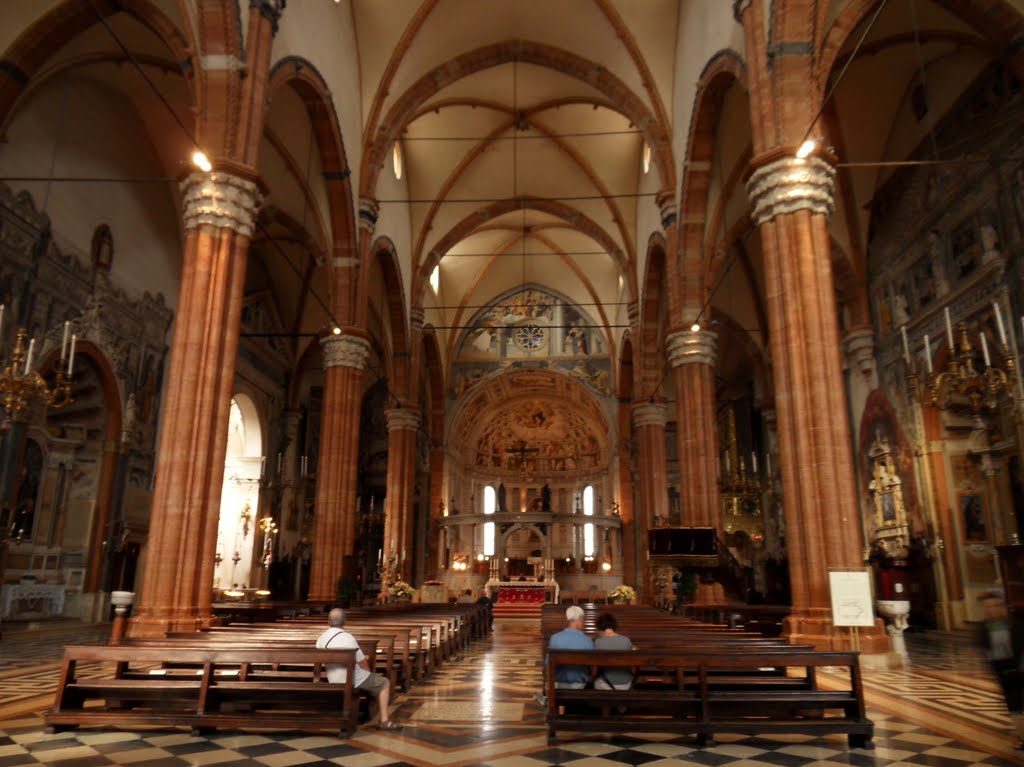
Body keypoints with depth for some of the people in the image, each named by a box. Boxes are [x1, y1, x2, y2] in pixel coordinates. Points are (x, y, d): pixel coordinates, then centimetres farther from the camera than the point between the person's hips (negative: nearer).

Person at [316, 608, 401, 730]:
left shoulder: (320, 639, -4)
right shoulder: (347, 637, -22)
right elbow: (363, 663, -15)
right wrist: (368, 673, 8)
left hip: (333, 681, 7)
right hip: (351, 681, -7)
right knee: (384, 683, 13)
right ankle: (384, 721, 9)